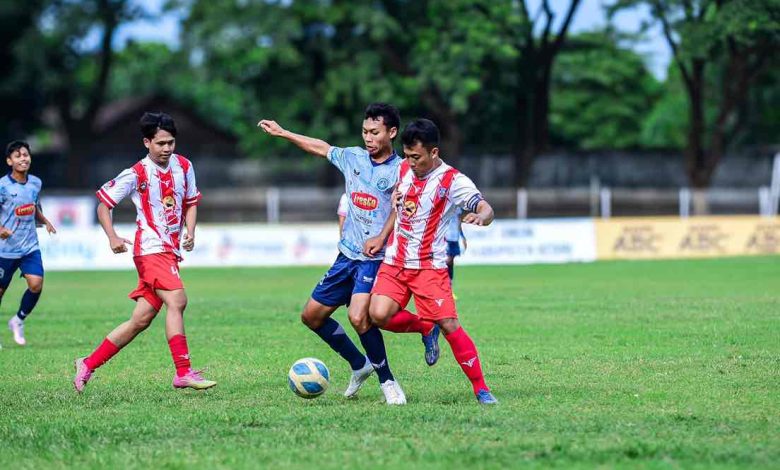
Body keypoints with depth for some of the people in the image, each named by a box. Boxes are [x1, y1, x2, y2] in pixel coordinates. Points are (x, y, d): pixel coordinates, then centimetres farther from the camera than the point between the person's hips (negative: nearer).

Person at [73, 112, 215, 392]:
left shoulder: (184, 167, 7)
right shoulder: (136, 174, -8)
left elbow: (191, 202, 21)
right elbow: (104, 203, -1)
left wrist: (190, 232, 3)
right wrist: (113, 237, -16)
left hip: (171, 251, 7)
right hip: (151, 249, -7)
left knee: (141, 320, 7)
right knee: (176, 300, -25)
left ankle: (88, 364, 18)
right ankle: (183, 373, -26)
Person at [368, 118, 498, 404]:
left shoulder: (453, 181, -11)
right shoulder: (403, 168, 7)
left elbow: (486, 209, -21)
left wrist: (480, 217, -46)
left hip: (429, 266, -5)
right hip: (394, 262, 5)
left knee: (449, 324, -13)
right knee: (379, 315, -16)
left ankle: (480, 388, -2)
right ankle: (425, 328, 16)